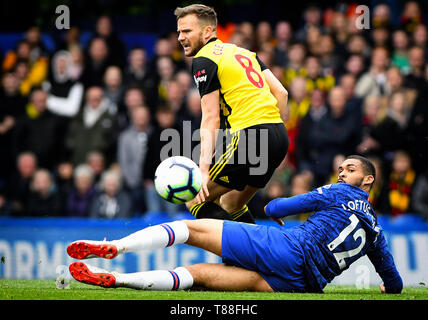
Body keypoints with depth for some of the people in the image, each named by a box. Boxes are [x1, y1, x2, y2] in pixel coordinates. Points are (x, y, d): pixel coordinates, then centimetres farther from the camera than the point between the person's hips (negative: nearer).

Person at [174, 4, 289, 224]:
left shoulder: (203, 61, -2)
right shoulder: (242, 52, 22)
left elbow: (211, 119, -11)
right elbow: (281, 93, 17)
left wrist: (203, 171, -16)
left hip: (249, 134, -9)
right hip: (278, 136, 9)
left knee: (194, 199, -2)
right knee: (231, 204, 22)